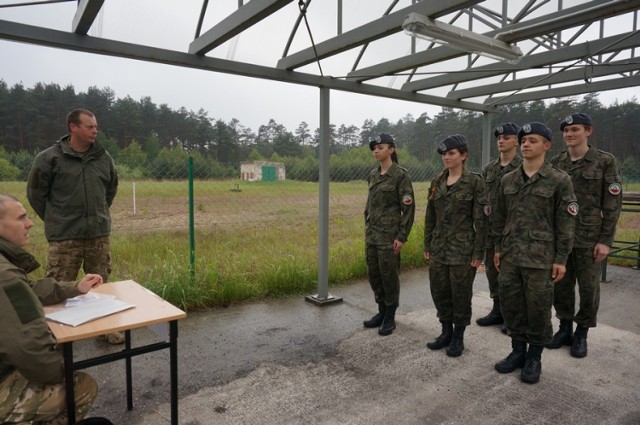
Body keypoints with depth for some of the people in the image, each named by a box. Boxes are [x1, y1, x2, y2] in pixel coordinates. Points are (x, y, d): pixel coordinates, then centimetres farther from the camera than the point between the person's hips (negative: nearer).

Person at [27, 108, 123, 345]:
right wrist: (55, 220, 4)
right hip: (64, 237, -3)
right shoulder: (49, 158, -7)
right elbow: (35, 193, 1)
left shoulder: (103, 158, 5)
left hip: (99, 234, 4)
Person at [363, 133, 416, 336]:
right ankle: (381, 311, 28)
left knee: (389, 275, 3)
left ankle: (390, 317, 18)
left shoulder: (401, 175, -10)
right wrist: (367, 229, 15)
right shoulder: (373, 175, 10)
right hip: (371, 234, 7)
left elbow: (409, 208, -12)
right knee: (373, 274, 12)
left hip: (389, 234, -7)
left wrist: (402, 237, -15)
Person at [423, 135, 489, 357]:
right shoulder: (437, 181, 7)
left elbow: (481, 219, -9)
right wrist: (427, 245, 10)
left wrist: (478, 252, -11)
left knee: (460, 293, 6)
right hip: (439, 247, 5)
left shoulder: (474, 181, -8)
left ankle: (458, 337, 23)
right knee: (439, 290, 11)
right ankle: (446, 332, 29)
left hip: (462, 248, -5)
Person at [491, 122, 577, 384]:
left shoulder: (559, 180, -5)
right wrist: (498, 248, 10)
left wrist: (561, 259, -7)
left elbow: (566, 223, -5)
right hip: (509, 256, 4)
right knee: (510, 303, 10)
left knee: (538, 308, 5)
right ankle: (518, 350, 28)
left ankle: (534, 357, 23)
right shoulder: (508, 180, 8)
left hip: (540, 257, -4)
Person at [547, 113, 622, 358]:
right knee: (561, 285, 10)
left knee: (588, 287, 7)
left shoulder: (605, 162, -4)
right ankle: (565, 328, 27)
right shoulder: (555, 163, 6)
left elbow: (613, 204, -6)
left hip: (590, 237, -3)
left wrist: (606, 240, -10)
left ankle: (581, 334, 24)